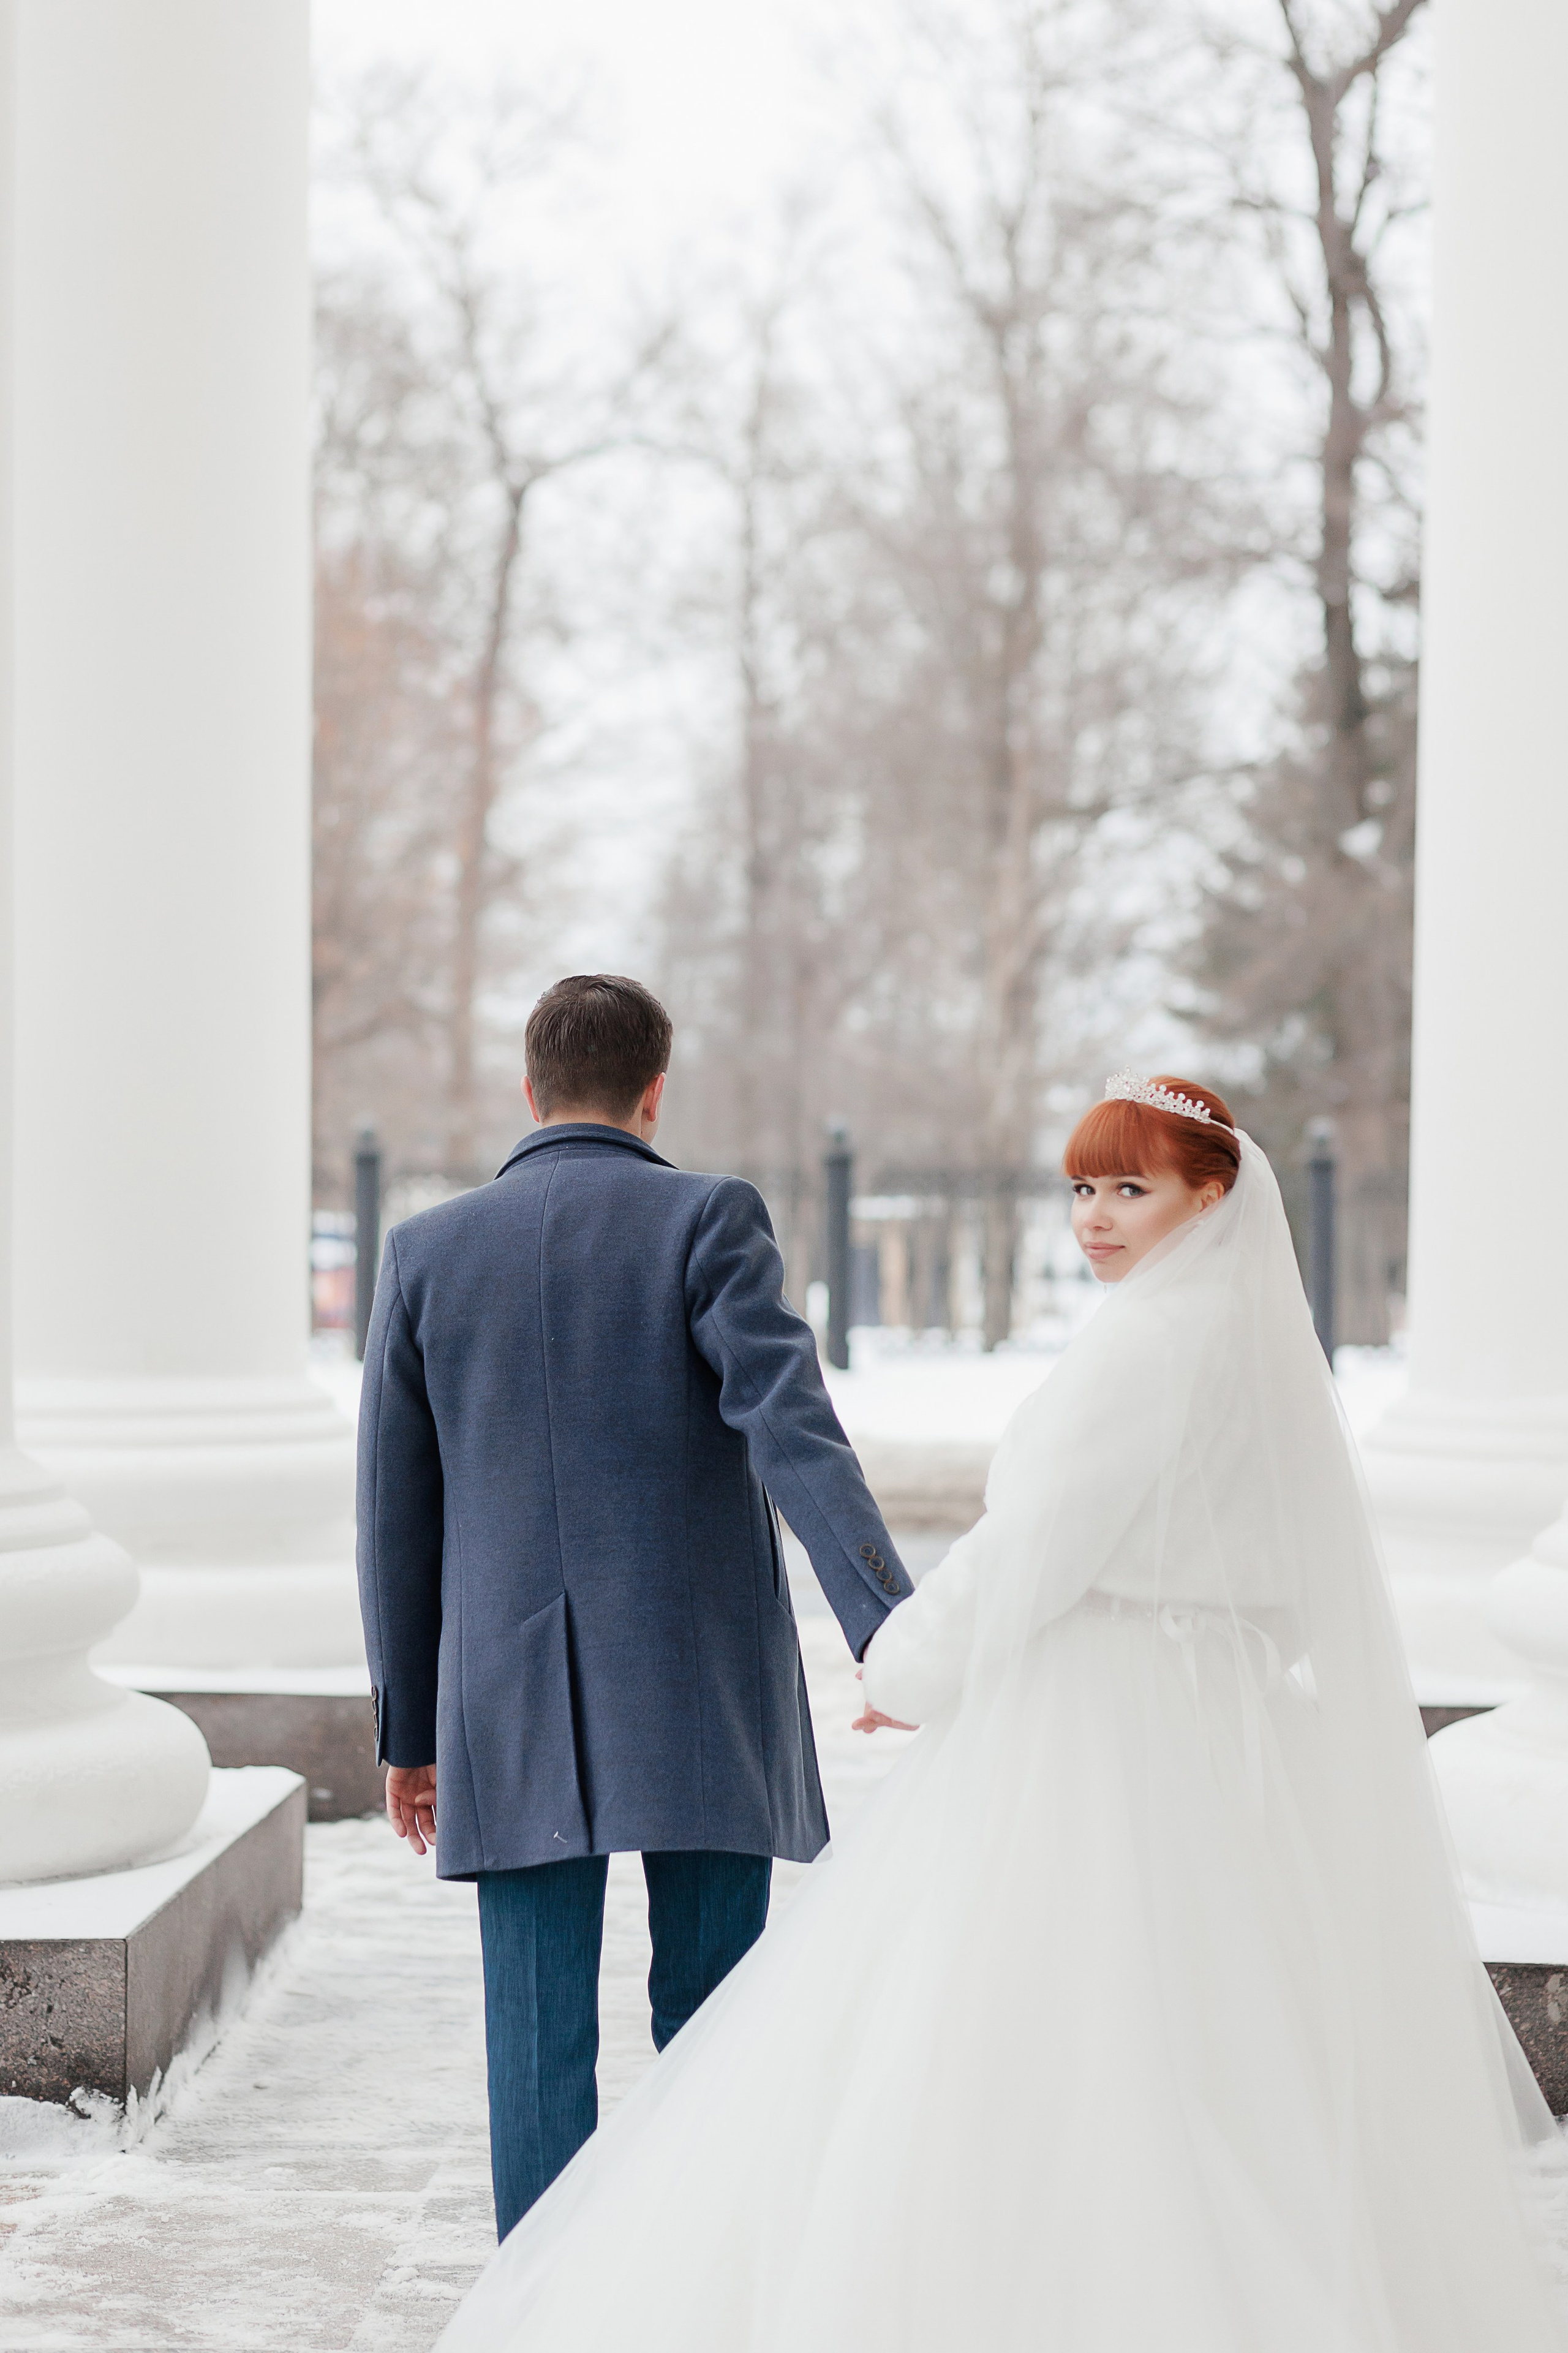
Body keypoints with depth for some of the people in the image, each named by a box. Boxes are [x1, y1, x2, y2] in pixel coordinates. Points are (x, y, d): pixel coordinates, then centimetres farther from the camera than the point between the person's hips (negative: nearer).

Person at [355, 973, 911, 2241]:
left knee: (539, 2042, 4)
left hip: (515, 1709, 2)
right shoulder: (709, 1220, -3)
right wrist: (891, 1630, -25)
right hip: (703, 1699, -2)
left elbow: (398, 1514, 8)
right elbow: (792, 1430, -18)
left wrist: (409, 1731, 16)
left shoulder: (430, 1251, 6)